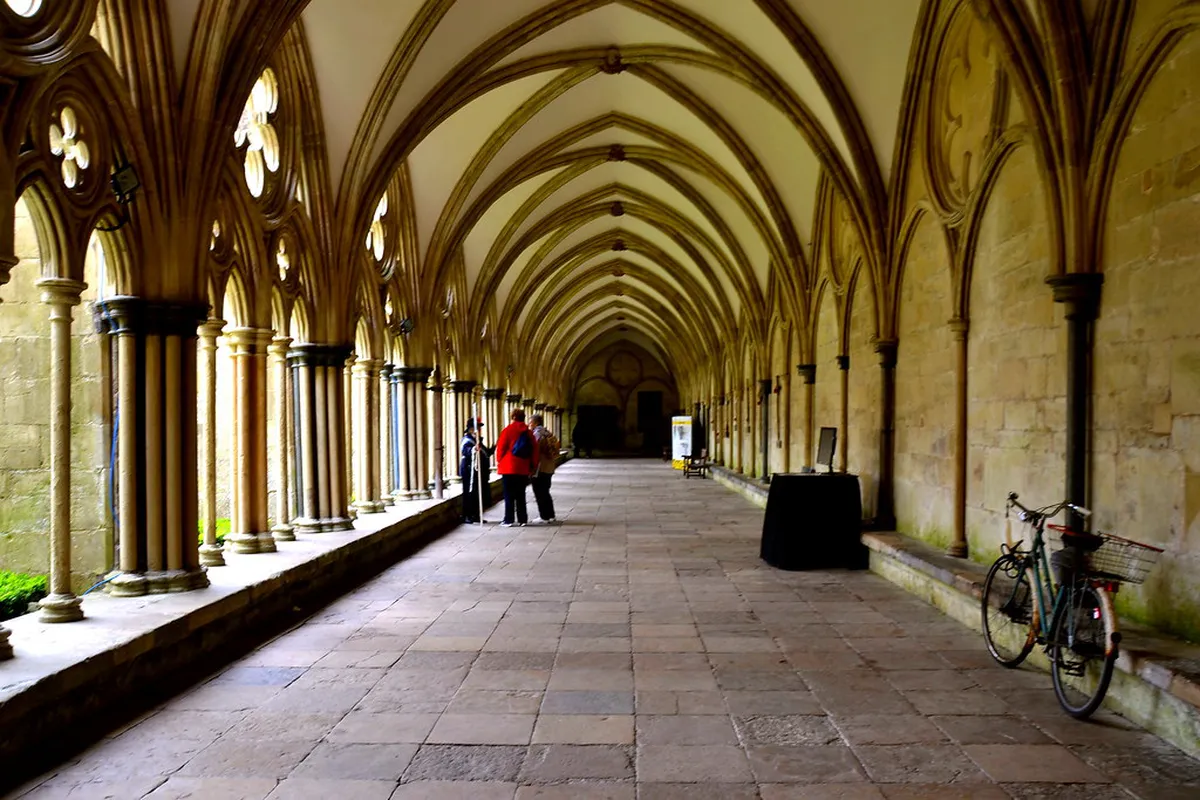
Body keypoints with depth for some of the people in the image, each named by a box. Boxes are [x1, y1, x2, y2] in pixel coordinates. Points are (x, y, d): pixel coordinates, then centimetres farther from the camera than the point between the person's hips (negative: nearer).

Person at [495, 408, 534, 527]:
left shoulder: (508, 430, -7)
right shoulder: (528, 432, 7)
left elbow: (500, 448, -6)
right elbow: (534, 449, 7)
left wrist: (499, 462, 8)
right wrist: (531, 466, 13)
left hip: (508, 468, -4)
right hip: (523, 468, 4)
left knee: (509, 495, 0)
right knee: (520, 495, 11)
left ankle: (509, 520, -1)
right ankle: (522, 519, 10)